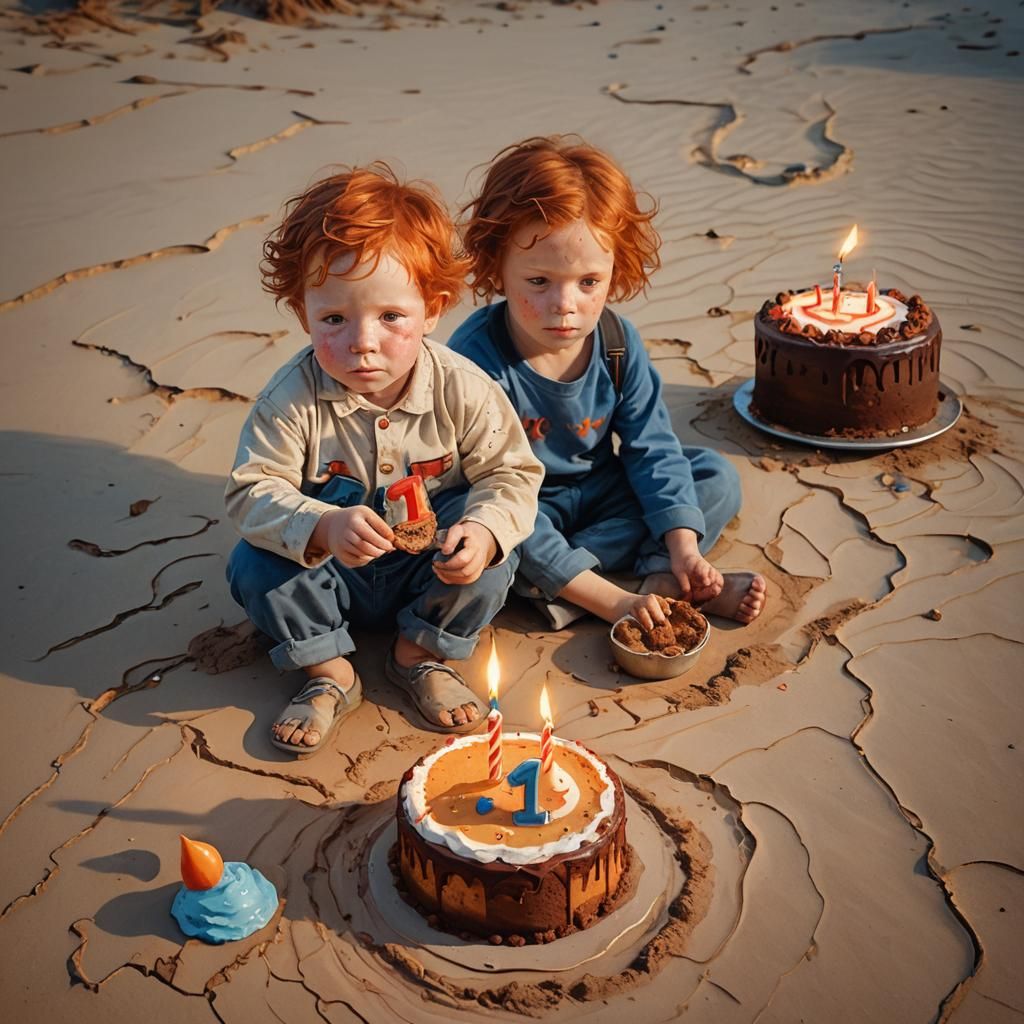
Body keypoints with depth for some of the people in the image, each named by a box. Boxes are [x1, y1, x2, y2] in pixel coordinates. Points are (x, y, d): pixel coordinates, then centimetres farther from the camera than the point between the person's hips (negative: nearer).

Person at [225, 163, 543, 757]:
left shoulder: (462, 389, -19)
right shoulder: (292, 400, -22)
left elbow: (511, 473, -12)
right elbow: (253, 491, -23)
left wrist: (485, 530, -35)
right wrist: (322, 528, -43)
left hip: (432, 569, 1)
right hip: (332, 573, 0)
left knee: (494, 544, -26)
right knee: (254, 564, -24)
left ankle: (421, 654, 0)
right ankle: (331, 674, -1)